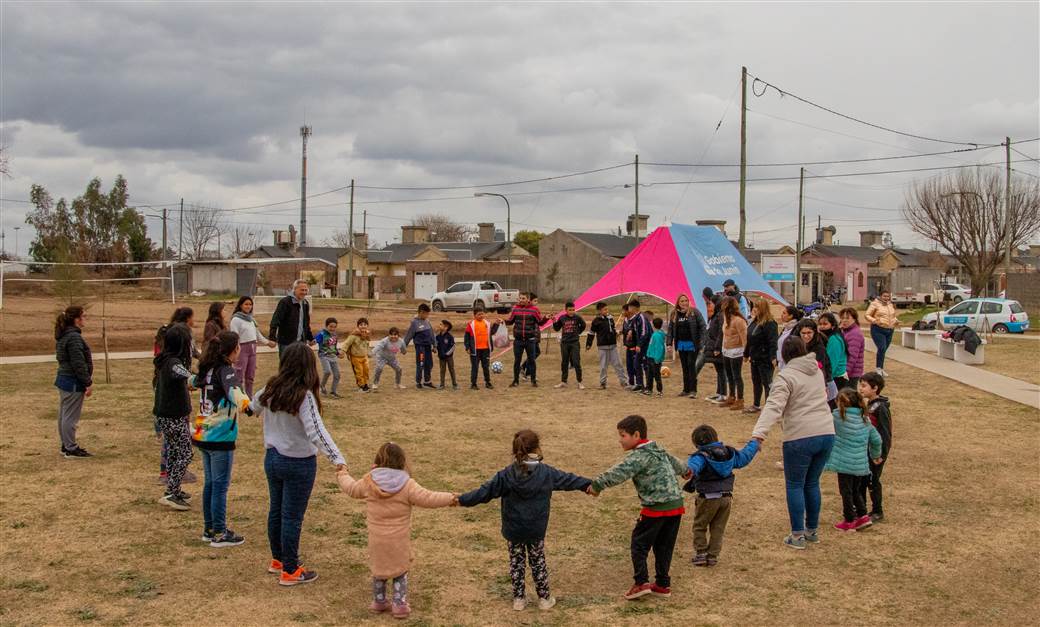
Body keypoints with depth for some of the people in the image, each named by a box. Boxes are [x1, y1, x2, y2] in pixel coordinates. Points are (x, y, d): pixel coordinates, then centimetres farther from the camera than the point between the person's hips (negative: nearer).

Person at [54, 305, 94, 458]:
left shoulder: (62, 336, 11)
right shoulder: (74, 337, -20)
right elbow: (78, 364, -22)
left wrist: (87, 381, 20)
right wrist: (88, 383, -15)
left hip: (63, 379, 10)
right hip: (73, 383, -10)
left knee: (64, 415, 16)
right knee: (71, 416, -3)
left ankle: (66, 445, 27)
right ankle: (71, 449, 3)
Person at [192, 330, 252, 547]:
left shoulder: (207, 368, 8)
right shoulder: (225, 370, -17)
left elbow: (195, 381, 33)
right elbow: (233, 390, -38)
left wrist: (192, 382, 56)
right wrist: (245, 404, -55)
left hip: (202, 435, 8)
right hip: (220, 438, -8)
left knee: (210, 483, 16)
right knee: (220, 486, 0)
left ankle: (209, 529, 25)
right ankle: (219, 533, 6)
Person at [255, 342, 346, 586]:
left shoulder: (272, 389, -3)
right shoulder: (303, 396, -23)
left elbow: (255, 407, 18)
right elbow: (316, 432, -33)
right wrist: (337, 458, -37)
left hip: (272, 458, 7)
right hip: (298, 463, -7)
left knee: (276, 510, 20)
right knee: (292, 517, 4)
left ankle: (278, 559, 38)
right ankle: (290, 571, 15)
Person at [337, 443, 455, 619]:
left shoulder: (368, 482, -6)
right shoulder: (407, 485, -16)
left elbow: (351, 488, 12)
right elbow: (428, 498, -15)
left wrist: (343, 475, 32)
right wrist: (450, 498, -2)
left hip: (376, 539, 3)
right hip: (399, 539, -3)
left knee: (379, 569, 20)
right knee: (400, 570, 13)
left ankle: (379, 602, 32)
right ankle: (399, 605, 15)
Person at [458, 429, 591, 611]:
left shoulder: (506, 475, -13)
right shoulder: (546, 472, -9)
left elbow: (484, 492, -14)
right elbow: (568, 480, 4)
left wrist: (462, 500, -8)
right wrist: (589, 484, 19)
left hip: (513, 530, 0)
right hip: (536, 530, 1)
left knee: (516, 562, 15)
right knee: (538, 562, 16)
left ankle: (519, 598, 23)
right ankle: (544, 598, 25)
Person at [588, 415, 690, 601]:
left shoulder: (639, 456, -13)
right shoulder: (658, 450, 16)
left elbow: (619, 472, -27)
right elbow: (673, 462, 36)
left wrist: (597, 484, -30)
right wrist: (684, 471, 57)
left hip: (656, 508, -9)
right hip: (676, 504, 9)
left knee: (639, 543, 3)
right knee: (664, 546, 16)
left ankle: (641, 582, -1)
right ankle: (663, 584, 20)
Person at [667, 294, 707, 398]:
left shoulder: (694, 312, -6)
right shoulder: (674, 314, 7)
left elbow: (703, 326, -6)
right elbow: (670, 329, 12)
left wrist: (701, 342, -12)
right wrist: (669, 343, 5)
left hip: (692, 344, -5)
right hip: (681, 344, 5)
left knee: (691, 366, -6)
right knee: (684, 367, 11)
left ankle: (693, 390, -2)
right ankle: (686, 389, 18)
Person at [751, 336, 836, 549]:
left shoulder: (786, 376, -10)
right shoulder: (816, 370, 13)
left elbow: (774, 406, -23)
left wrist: (758, 433, -31)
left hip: (801, 438, -6)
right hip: (827, 434, 6)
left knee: (795, 485, 7)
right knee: (812, 483, 20)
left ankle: (798, 536, 9)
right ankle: (812, 530, 29)